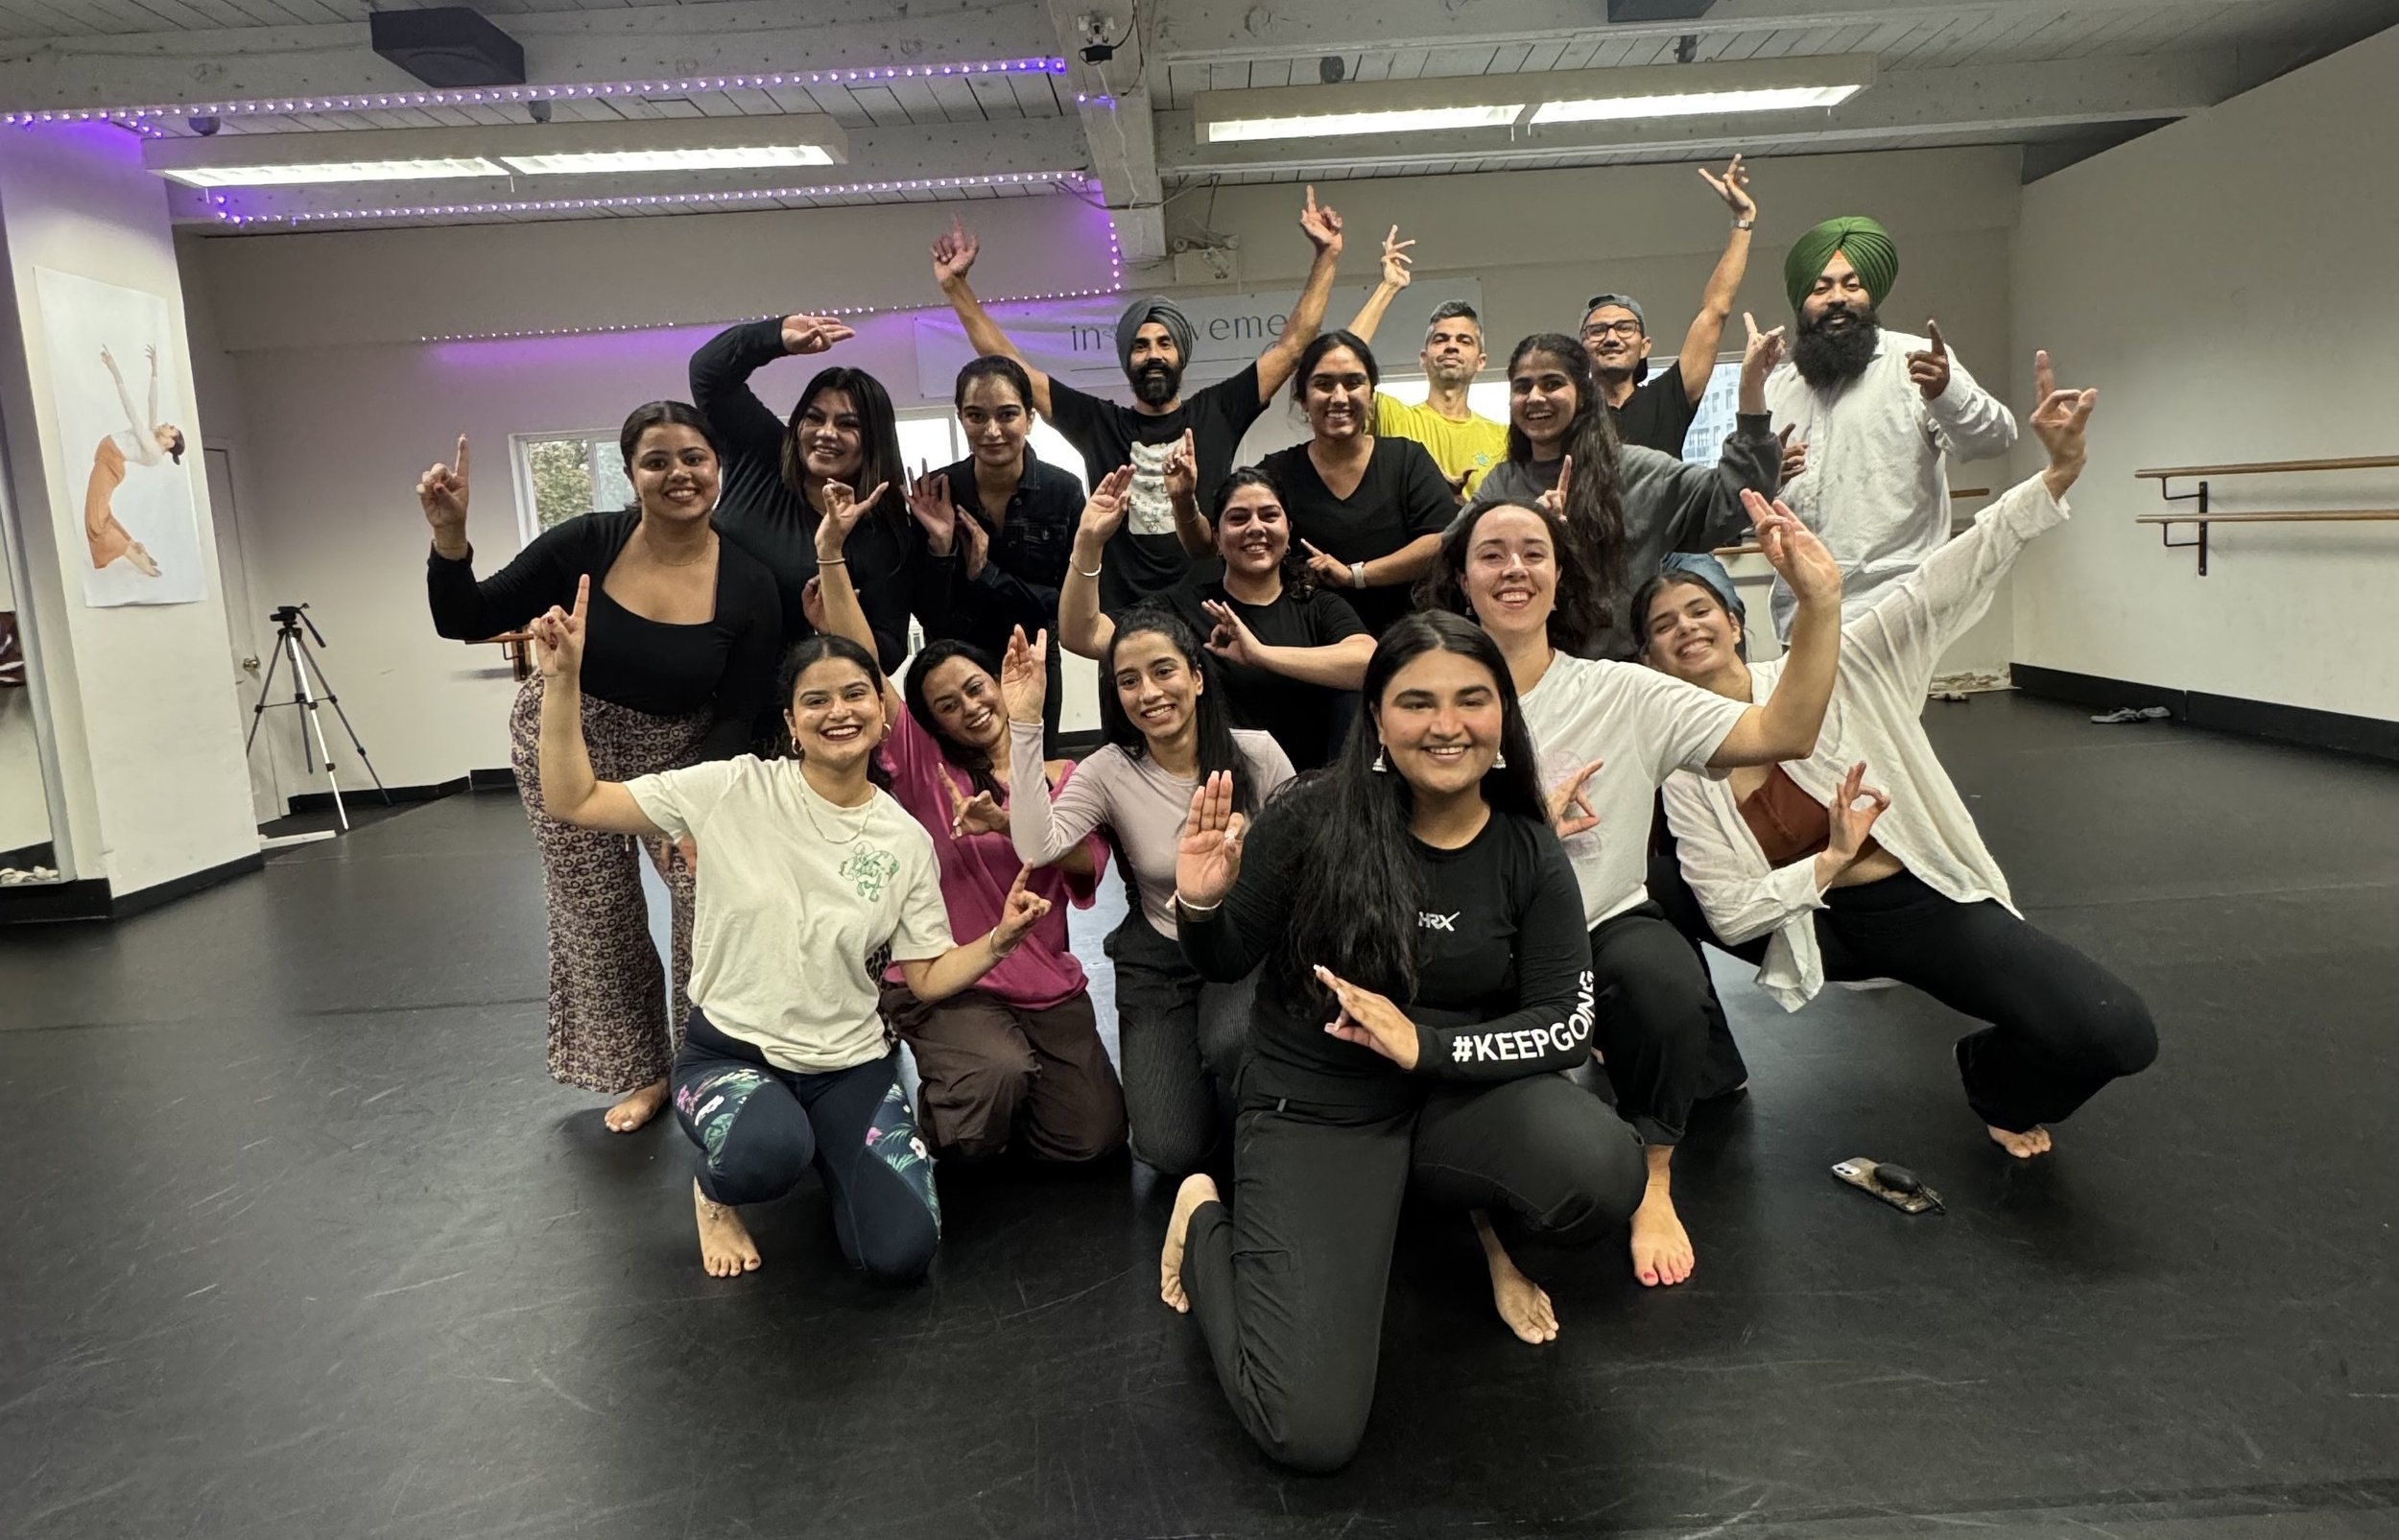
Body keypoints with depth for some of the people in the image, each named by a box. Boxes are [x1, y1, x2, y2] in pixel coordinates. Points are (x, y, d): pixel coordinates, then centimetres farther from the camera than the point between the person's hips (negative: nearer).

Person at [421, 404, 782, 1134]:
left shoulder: (749, 586, -19)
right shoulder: (586, 544, -19)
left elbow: (739, 716, -13)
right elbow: (465, 623, -13)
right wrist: (449, 536, -30)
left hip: (680, 753, 0)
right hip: (567, 741, 1)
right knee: (596, 915, 7)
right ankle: (644, 1072, 26)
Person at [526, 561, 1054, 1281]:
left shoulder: (906, 841, -3)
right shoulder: (735, 790, -10)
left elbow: (927, 978, 0)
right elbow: (574, 801, -11)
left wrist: (1000, 939, -17)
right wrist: (562, 680, -21)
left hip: (852, 1065, 2)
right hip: (730, 1052, -2)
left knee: (901, 1254, -15)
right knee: (770, 1151, -38)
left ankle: (825, 1153, 20)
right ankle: (716, 1190, 3)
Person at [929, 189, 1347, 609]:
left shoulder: (1216, 412, 9)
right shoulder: (1097, 424, 10)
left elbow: (1292, 343, 9)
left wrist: (1327, 255, 6)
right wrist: (955, 287, 8)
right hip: (1122, 619, 0)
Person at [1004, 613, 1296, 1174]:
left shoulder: (1257, 754, -11)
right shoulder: (1109, 773, -11)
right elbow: (1037, 847, -28)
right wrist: (1025, 725, -30)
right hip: (1157, 961, 1)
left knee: (1231, 1044, -35)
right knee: (1169, 1149, -8)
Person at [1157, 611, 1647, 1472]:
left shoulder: (1530, 854, -6)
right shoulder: (1312, 818, -15)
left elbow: (1568, 1026, -6)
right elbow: (1226, 962, -2)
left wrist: (1423, 1043, -20)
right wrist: (1200, 905, -26)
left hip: (1461, 1095, 3)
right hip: (1311, 1110, -3)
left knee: (1605, 1178, -31)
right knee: (1309, 1433, -18)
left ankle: (1482, 1218, 8)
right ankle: (1205, 1222, 12)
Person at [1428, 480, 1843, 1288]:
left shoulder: (1622, 693, 0)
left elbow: (1783, 734, -10)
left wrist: (1820, 601, -22)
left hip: (1608, 929, 1)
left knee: (1660, 975, -34)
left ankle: (1655, 1182, -8)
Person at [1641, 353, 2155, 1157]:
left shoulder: (1825, 670, -10)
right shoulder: (1680, 767, -6)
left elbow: (1941, 586, -22)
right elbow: (1729, 915, -9)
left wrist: (2057, 475, -33)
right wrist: (1831, 860, -21)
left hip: (1927, 902, -2)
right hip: (1816, 928, 2)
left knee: (2119, 1033, -21)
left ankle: (1994, 1078, 15)